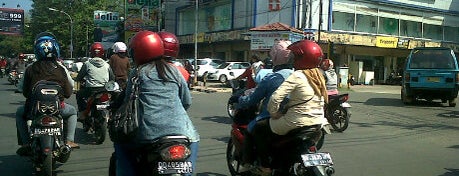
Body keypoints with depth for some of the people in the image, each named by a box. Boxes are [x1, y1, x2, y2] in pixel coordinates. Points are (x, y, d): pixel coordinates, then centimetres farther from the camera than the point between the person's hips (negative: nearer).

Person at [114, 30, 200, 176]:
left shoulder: (136, 73, 8)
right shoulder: (174, 71, 14)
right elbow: (187, 102, 16)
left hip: (148, 133, -1)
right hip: (179, 130, 1)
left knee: (121, 143, 23)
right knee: (193, 138, 26)